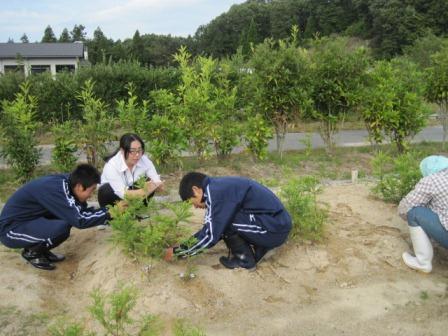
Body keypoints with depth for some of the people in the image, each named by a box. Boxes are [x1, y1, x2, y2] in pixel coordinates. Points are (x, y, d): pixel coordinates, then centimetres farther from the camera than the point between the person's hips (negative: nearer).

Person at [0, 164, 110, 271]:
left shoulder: (66, 182, -4)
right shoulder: (55, 188, -28)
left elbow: (82, 211, 8)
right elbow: (79, 220, -31)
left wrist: (104, 212, -2)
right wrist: (107, 213, -19)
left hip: (28, 221, 9)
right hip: (11, 229, -9)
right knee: (62, 228, -29)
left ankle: (40, 249, 11)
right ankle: (32, 252, -1)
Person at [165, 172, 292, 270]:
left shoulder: (215, 192, -17)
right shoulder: (219, 187, 12)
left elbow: (210, 236, -17)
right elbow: (211, 229, 22)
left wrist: (176, 251, -5)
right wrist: (186, 244, 21)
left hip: (274, 229, -10)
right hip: (277, 223, 10)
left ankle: (245, 259, 2)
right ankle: (257, 248, 14)